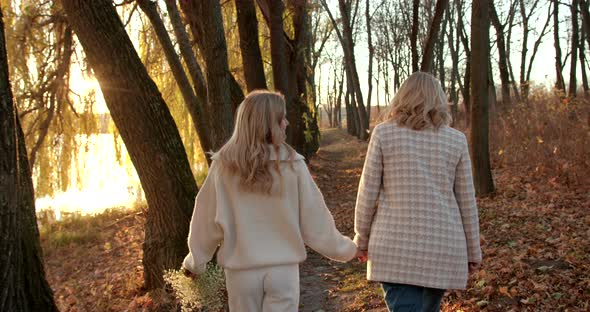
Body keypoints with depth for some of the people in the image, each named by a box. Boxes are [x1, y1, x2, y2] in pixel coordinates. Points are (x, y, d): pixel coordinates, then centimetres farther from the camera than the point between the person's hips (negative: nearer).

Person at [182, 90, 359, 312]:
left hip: (241, 269, 1)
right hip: (284, 268, -1)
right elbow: (314, 218, -3)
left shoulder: (224, 166, -7)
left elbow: (208, 220, 1)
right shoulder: (292, 164, -10)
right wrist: (345, 249, 14)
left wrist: (195, 262, 17)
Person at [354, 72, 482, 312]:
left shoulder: (384, 133, -2)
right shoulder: (456, 140, 3)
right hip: (442, 247, 3)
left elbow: (368, 192, -2)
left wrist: (362, 238, 10)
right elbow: (466, 201, 5)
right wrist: (473, 250, 15)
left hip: (397, 245, -2)